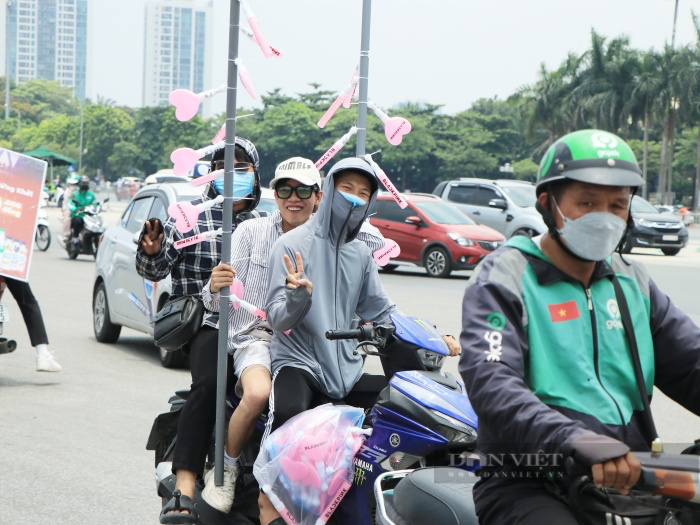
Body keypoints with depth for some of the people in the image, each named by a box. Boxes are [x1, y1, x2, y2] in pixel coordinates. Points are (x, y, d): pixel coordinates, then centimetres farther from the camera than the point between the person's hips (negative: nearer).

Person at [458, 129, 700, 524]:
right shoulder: (504, 278, -3)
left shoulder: (632, 281, 18)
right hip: (529, 486, -6)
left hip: (629, 476, 6)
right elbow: (490, 382, -19)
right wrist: (577, 440, -35)